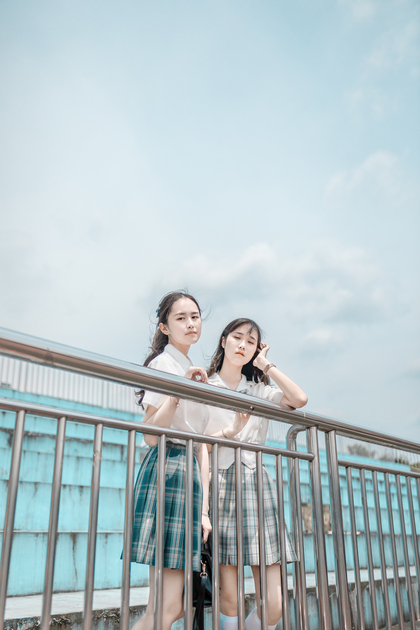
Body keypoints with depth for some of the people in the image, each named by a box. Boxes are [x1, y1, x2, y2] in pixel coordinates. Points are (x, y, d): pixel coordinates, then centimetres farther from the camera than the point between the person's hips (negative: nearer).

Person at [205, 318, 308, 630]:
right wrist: (229, 430, -13)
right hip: (221, 487, -3)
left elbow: (299, 399, -4)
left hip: (257, 486, 3)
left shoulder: (260, 391, 16)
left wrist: (265, 364, 4)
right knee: (229, 604, -5)